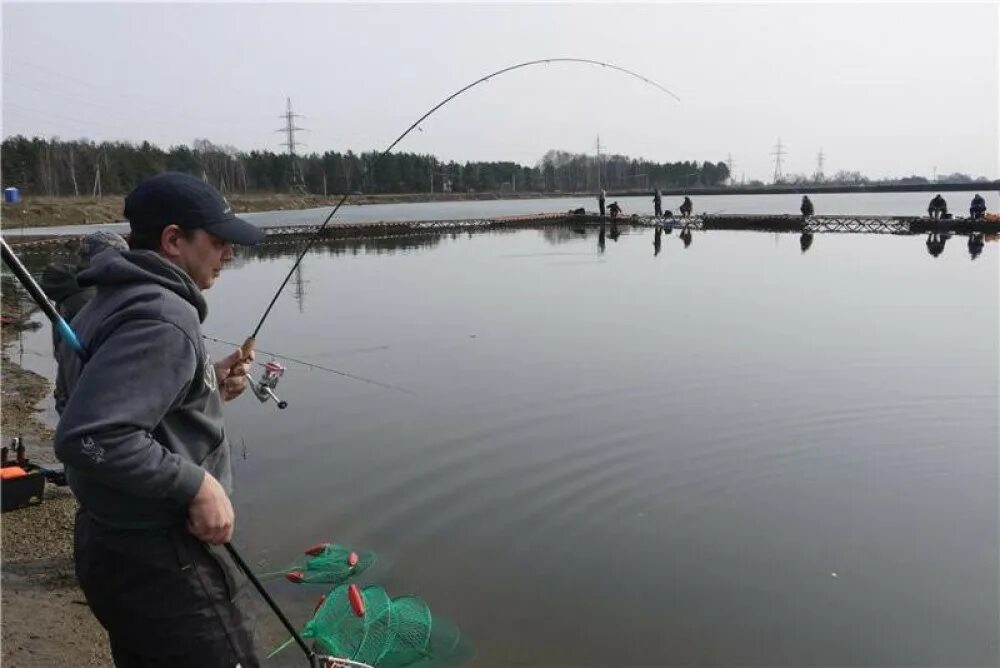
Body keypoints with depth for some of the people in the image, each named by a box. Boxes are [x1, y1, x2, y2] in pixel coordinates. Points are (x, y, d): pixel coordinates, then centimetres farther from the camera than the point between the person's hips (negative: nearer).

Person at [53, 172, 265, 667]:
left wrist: (208, 389, 6)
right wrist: (197, 484, -24)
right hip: (162, 562, -10)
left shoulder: (109, 304, 9)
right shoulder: (163, 317, -23)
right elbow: (87, 437, -32)